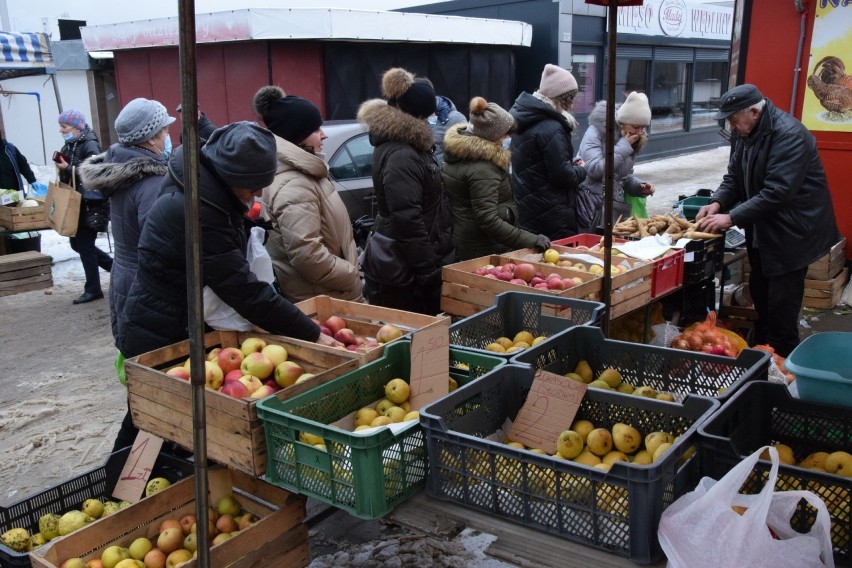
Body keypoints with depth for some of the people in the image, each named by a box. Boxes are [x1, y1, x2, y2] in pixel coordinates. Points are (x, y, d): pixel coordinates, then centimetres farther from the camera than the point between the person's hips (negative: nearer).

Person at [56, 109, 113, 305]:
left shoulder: (90, 145, -14)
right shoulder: (70, 145, 11)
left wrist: (68, 168, -24)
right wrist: (62, 168, 1)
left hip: (91, 203, -9)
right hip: (77, 202, 9)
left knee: (84, 245, -3)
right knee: (77, 243, 13)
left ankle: (93, 289, 7)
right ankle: (115, 266, 26)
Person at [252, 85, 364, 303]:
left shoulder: (301, 174, 11)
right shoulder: (294, 187, -22)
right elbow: (305, 254, -29)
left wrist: (350, 270, 18)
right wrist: (353, 279, -19)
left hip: (322, 296, 10)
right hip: (317, 301, -10)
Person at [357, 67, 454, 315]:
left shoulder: (407, 146, 12)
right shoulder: (400, 156, -22)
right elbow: (407, 219, -26)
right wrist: (429, 271, -23)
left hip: (402, 264, 10)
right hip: (402, 270, -10)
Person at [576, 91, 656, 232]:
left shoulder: (634, 141, 8)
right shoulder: (597, 131, -12)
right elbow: (595, 169, -23)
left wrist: (639, 186, -3)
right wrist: (623, 147, -19)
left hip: (615, 208, 6)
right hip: (589, 207, -6)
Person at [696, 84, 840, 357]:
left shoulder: (789, 135, -23)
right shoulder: (745, 132, 5)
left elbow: (777, 192, -29)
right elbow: (734, 176, 10)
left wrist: (732, 218, -28)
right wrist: (717, 203, -9)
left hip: (791, 232, -9)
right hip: (763, 230, 9)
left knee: (781, 306, -5)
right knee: (759, 293, 17)